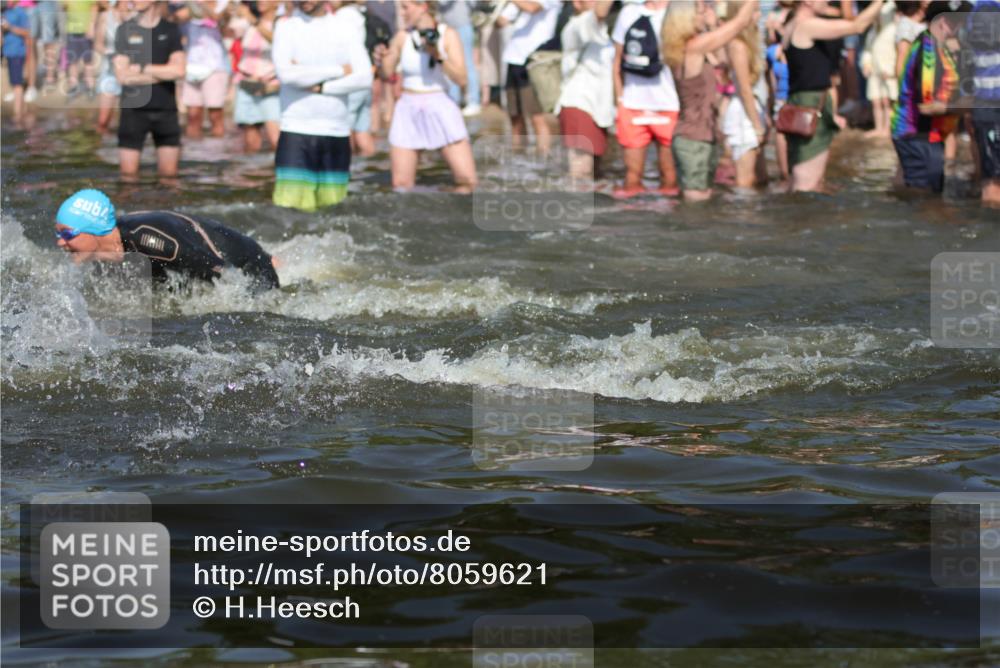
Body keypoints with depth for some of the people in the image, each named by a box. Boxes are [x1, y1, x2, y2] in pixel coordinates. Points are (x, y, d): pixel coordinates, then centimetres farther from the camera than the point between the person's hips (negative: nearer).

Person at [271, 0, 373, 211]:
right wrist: (338, 71, -8)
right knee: (290, 209, -12)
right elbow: (285, 73, -14)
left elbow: (364, 78, -3)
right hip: (296, 132, -2)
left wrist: (320, 87, -13)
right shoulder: (286, 25, 3)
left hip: (337, 132, 3)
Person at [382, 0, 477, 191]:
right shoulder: (403, 36, 1)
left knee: (467, 180, -11)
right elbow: (386, 72, 11)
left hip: (441, 110, -2)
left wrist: (438, 56, -25)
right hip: (409, 112, 2)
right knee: (401, 184, -1)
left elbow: (461, 78, -12)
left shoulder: (448, 35, -6)